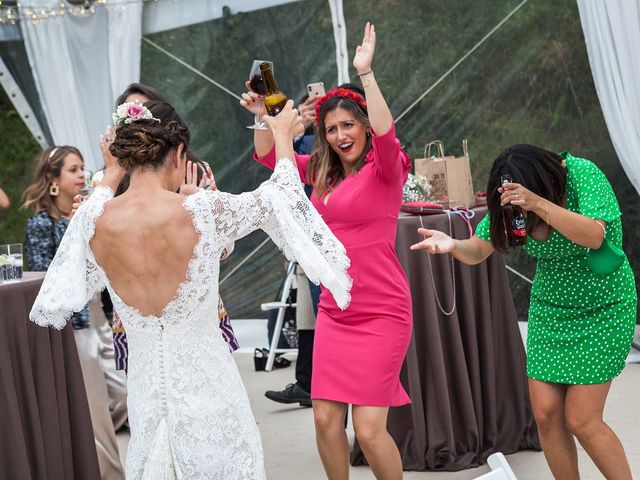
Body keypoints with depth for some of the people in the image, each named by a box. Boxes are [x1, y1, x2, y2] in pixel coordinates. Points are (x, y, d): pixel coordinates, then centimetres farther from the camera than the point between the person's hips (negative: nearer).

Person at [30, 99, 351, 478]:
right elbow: (276, 196, 0)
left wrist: (110, 176, 24)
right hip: (204, 379, -3)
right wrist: (283, 135, 16)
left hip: (145, 385, 3)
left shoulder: (92, 218, -10)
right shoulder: (203, 211, -19)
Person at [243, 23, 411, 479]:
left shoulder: (384, 169, -7)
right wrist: (263, 114, 0)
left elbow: (386, 135, -28)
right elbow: (269, 155, 17)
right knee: (325, 418, 5)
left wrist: (366, 73, -32)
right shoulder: (323, 173, 11)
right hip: (334, 312, 6)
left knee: (369, 428, -9)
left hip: (381, 313, -6)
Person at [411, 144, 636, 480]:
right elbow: (477, 250, -9)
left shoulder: (582, 174, -22)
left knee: (581, 420, -9)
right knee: (546, 415, 0)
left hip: (602, 311, -5)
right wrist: (452, 245, -31)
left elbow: (593, 235, -35)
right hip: (550, 310, 6)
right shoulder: (511, 197, -7)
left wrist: (540, 205, -43)